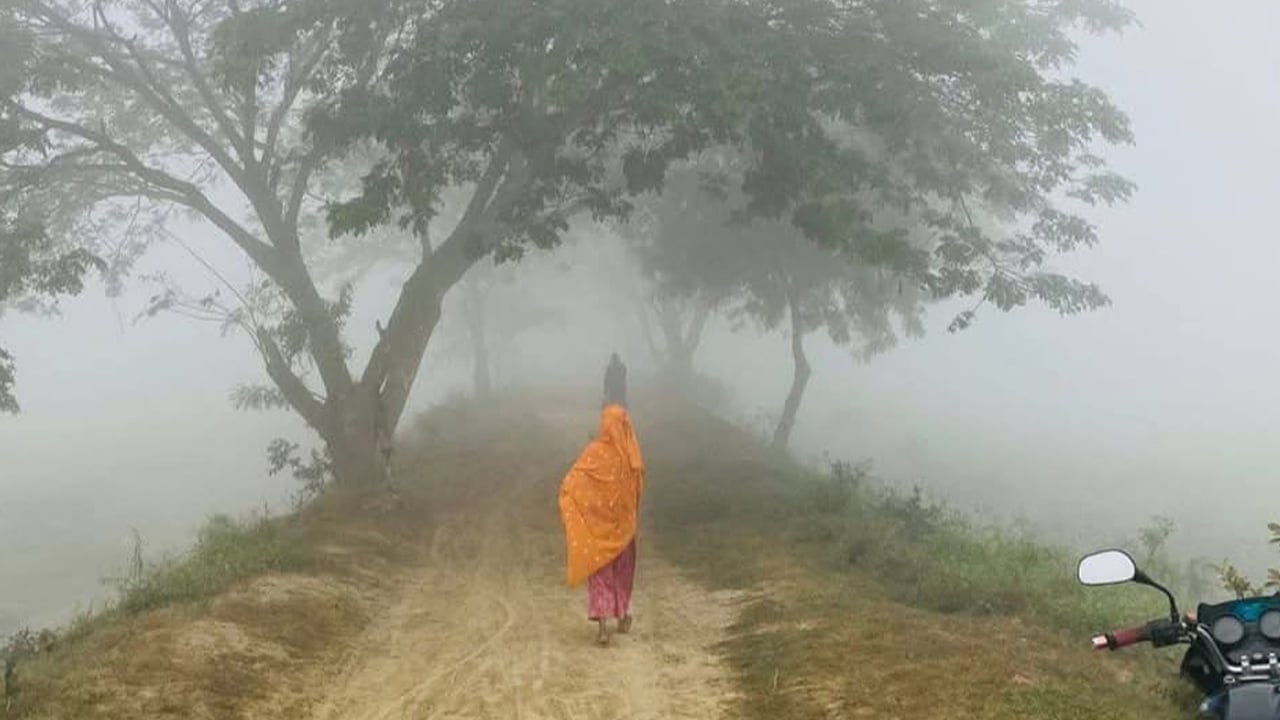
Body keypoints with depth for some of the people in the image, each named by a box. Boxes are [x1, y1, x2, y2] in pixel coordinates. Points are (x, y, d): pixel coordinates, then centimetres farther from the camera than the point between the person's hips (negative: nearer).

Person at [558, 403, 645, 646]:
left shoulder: (595, 451, -16)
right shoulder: (632, 455, -7)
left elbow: (571, 482, -13)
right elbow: (639, 487, 3)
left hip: (598, 521, -3)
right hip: (624, 522, 3)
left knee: (600, 572, 1)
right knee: (622, 570, 20)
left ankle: (603, 624, -11)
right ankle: (624, 617, 31)